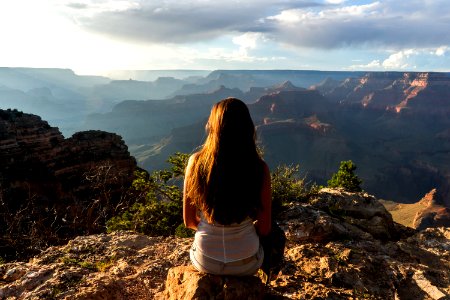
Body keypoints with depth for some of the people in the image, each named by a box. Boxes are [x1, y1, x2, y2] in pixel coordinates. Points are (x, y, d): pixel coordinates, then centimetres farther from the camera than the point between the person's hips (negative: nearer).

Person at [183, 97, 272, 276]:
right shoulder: (259, 169, -18)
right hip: (246, 264, 0)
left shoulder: (196, 162, -15)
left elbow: (189, 221, -6)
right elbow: (265, 229, -9)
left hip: (205, 261, 1)